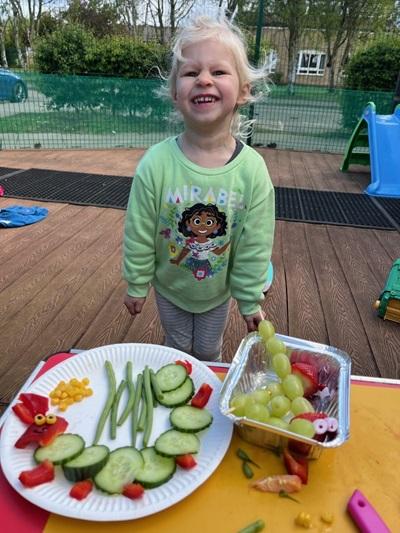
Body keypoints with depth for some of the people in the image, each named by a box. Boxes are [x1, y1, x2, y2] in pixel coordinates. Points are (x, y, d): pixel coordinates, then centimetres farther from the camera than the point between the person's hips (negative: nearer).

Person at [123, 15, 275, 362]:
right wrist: (136, 285, -3)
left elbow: (255, 245, -14)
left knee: (209, 352, 24)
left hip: (218, 292, 0)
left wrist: (251, 300, -6)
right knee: (177, 350, 25)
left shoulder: (252, 168, -23)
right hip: (169, 288, 0)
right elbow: (138, 235, -13)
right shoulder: (156, 163, -24)